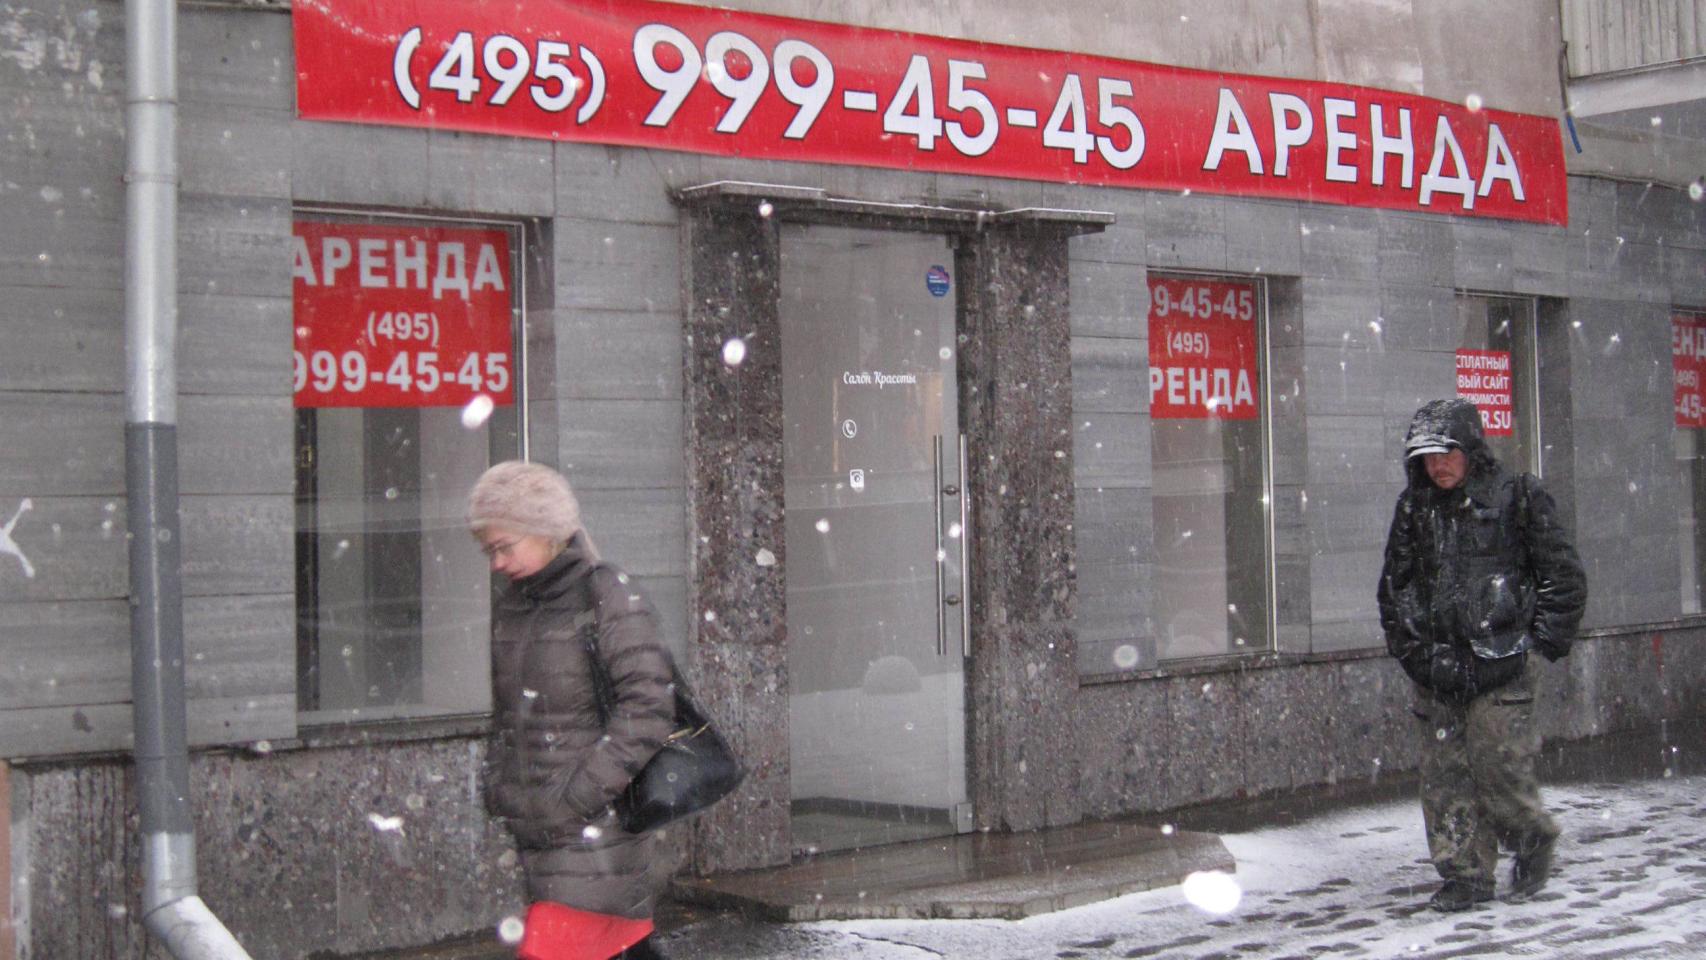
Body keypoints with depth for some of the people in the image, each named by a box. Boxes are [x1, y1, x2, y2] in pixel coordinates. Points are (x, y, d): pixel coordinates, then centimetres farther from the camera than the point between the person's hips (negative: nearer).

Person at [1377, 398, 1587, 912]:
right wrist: (1408, 647, 10)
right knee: (1445, 774, 2)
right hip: (1437, 671, 4)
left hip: (1500, 664, -4)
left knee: (1499, 765, -8)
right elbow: (1394, 585, 20)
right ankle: (1465, 874, 11)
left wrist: (1542, 640, -2)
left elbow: (1564, 576, 3)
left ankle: (1533, 841, 19)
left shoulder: (1517, 496, 0)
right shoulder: (1413, 509, 12)